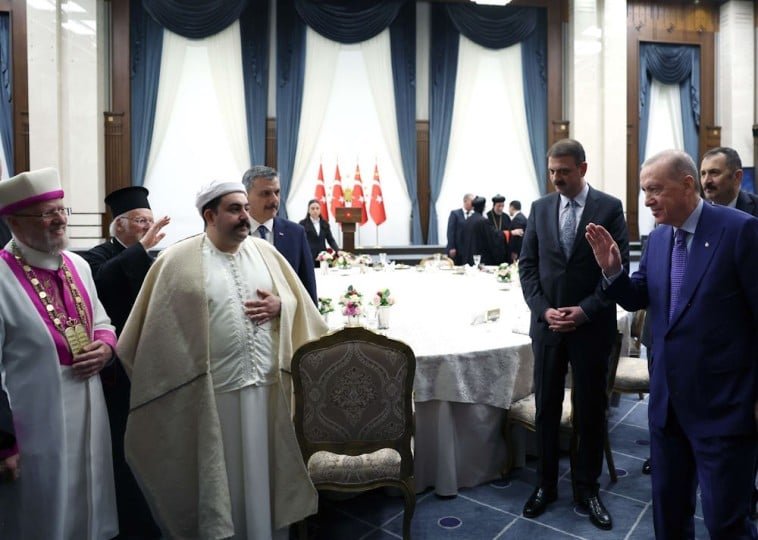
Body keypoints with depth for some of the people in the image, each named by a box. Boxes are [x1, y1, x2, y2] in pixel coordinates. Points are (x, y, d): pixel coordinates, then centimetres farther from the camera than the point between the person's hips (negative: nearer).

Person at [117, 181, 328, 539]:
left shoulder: (266, 252, 6)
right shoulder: (178, 261, -5)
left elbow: (299, 300, 10)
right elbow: (159, 327, -4)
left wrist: (279, 306, -10)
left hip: (268, 384, 4)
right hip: (212, 390, -3)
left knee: (263, 470, 17)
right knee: (220, 475, 13)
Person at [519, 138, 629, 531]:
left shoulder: (609, 208, -3)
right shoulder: (540, 207, 5)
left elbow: (620, 268, -5)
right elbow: (527, 265, 4)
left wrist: (585, 311, -15)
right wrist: (543, 309, -8)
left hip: (591, 325, -2)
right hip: (547, 323, 2)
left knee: (590, 409, 10)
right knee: (546, 407, 10)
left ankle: (587, 487, 28)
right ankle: (545, 484, 26)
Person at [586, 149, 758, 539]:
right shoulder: (658, 237, 5)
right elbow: (640, 299, 11)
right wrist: (612, 270, -9)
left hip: (723, 402, -6)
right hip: (667, 399, 6)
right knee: (668, 506, 21)